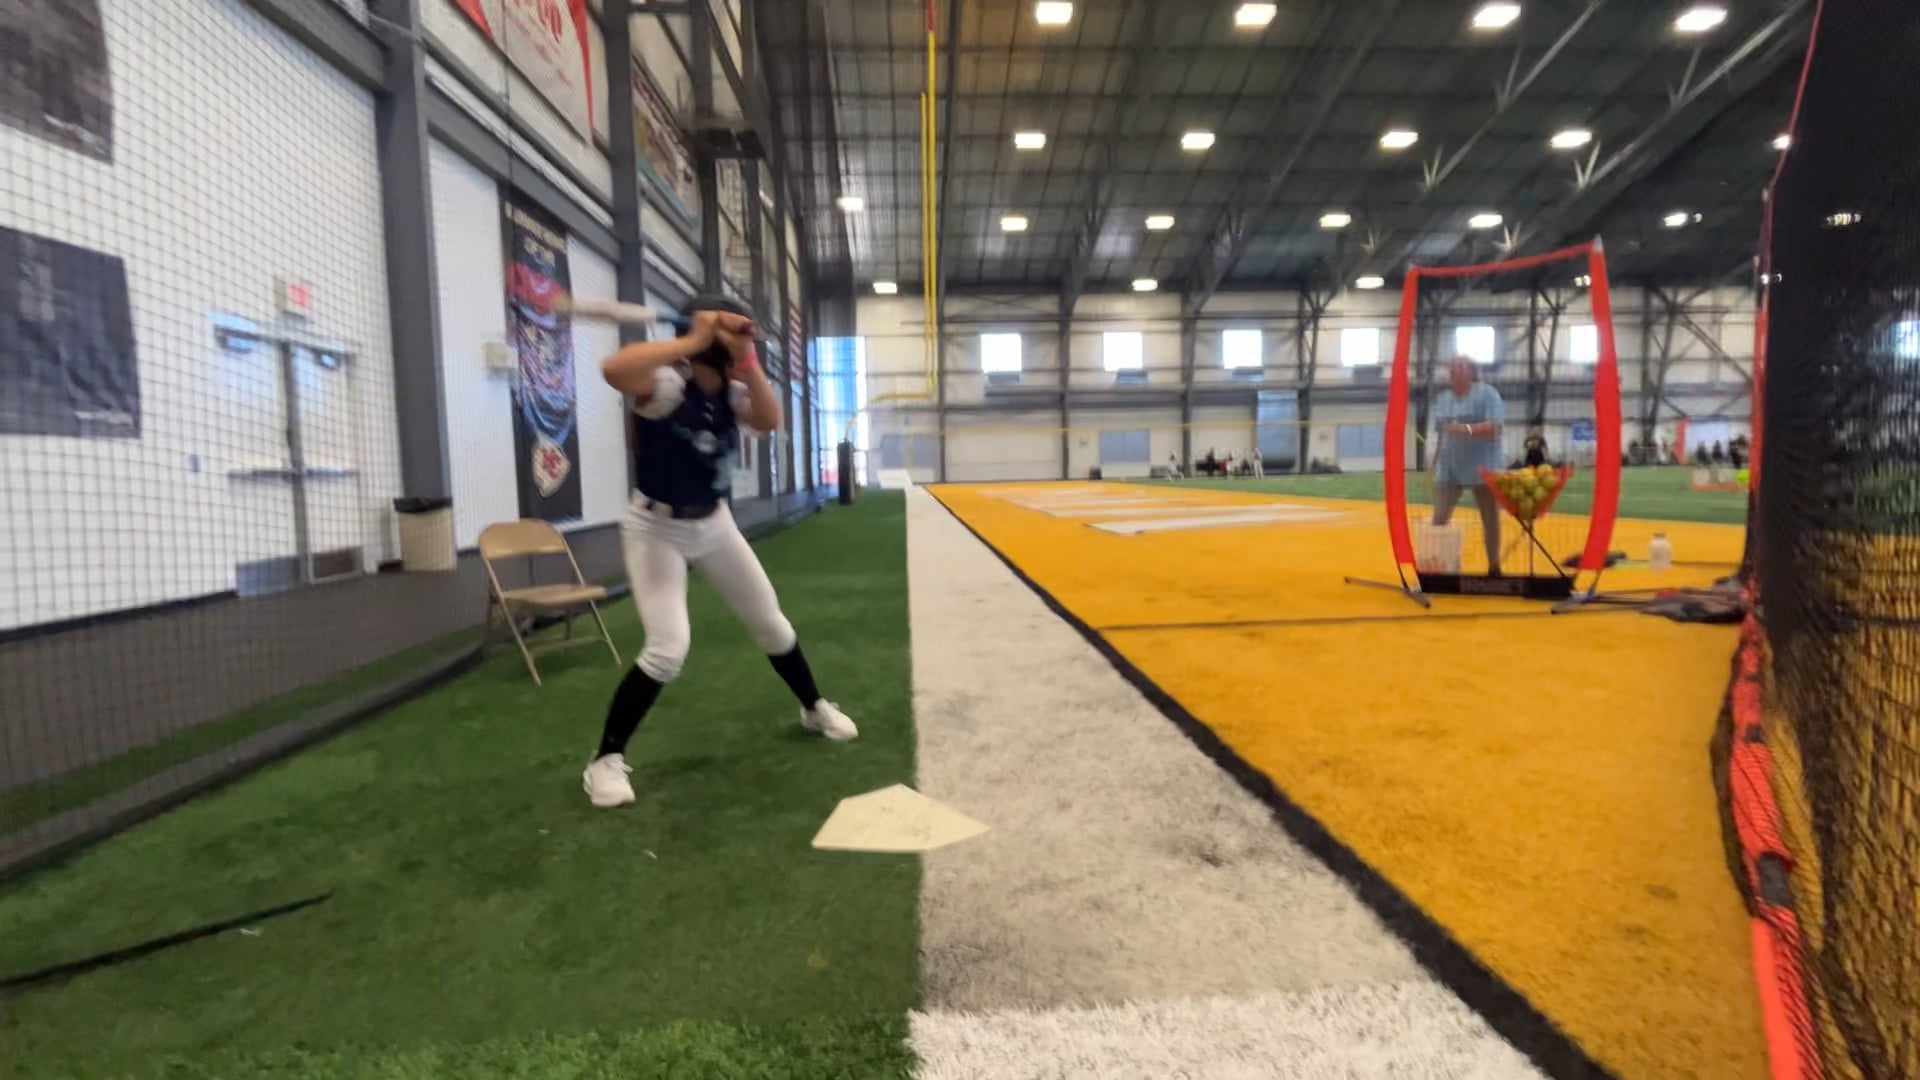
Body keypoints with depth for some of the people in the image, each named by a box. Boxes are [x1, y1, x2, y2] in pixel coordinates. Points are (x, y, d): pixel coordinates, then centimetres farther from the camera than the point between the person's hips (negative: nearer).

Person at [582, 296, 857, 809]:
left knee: (771, 624, 13)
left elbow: (770, 422, -21)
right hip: (656, 530, -6)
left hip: (714, 524, 7)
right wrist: (694, 340, -43)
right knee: (668, 647, -17)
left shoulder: (731, 390, -4)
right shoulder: (667, 384, -24)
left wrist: (747, 361, -30)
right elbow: (614, 369, -44)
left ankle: (814, 707, 36)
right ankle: (605, 759, 1)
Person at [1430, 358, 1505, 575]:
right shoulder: (1442, 399, 11)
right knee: (1439, 518, -3)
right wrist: (1435, 464, 14)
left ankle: (1494, 567, 20)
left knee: (1490, 518, 8)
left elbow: (1494, 427, -17)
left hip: (1482, 468, -4)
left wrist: (1466, 429, -33)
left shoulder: (1487, 393, -6)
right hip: (1449, 469, 4)